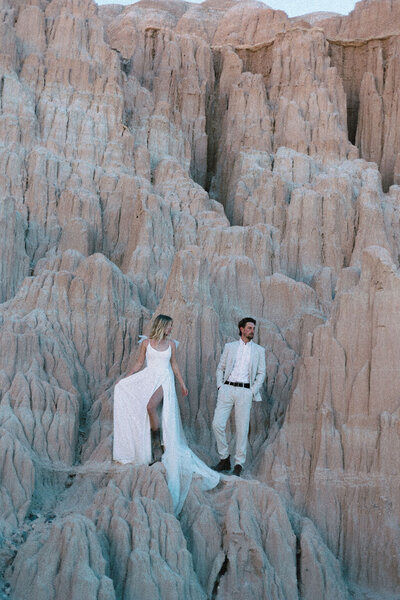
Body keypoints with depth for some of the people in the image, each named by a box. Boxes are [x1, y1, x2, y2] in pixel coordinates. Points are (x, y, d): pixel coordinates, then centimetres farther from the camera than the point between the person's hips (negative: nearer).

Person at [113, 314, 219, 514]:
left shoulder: (171, 344, 8)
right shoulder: (146, 342, 6)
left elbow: (174, 365, 17)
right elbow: (139, 363, 10)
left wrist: (182, 383, 18)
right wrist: (126, 378, 3)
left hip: (164, 380, -3)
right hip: (148, 379, 3)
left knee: (151, 406, -27)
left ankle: (158, 443, -13)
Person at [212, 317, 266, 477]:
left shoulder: (259, 350, 11)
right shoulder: (229, 347, 13)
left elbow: (261, 373, 9)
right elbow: (220, 368, 15)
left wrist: (253, 391, -2)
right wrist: (220, 386, 1)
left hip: (245, 391, -1)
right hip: (227, 389, 1)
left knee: (242, 429, -2)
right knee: (217, 424, -8)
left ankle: (238, 465, 8)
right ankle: (224, 459, 8)